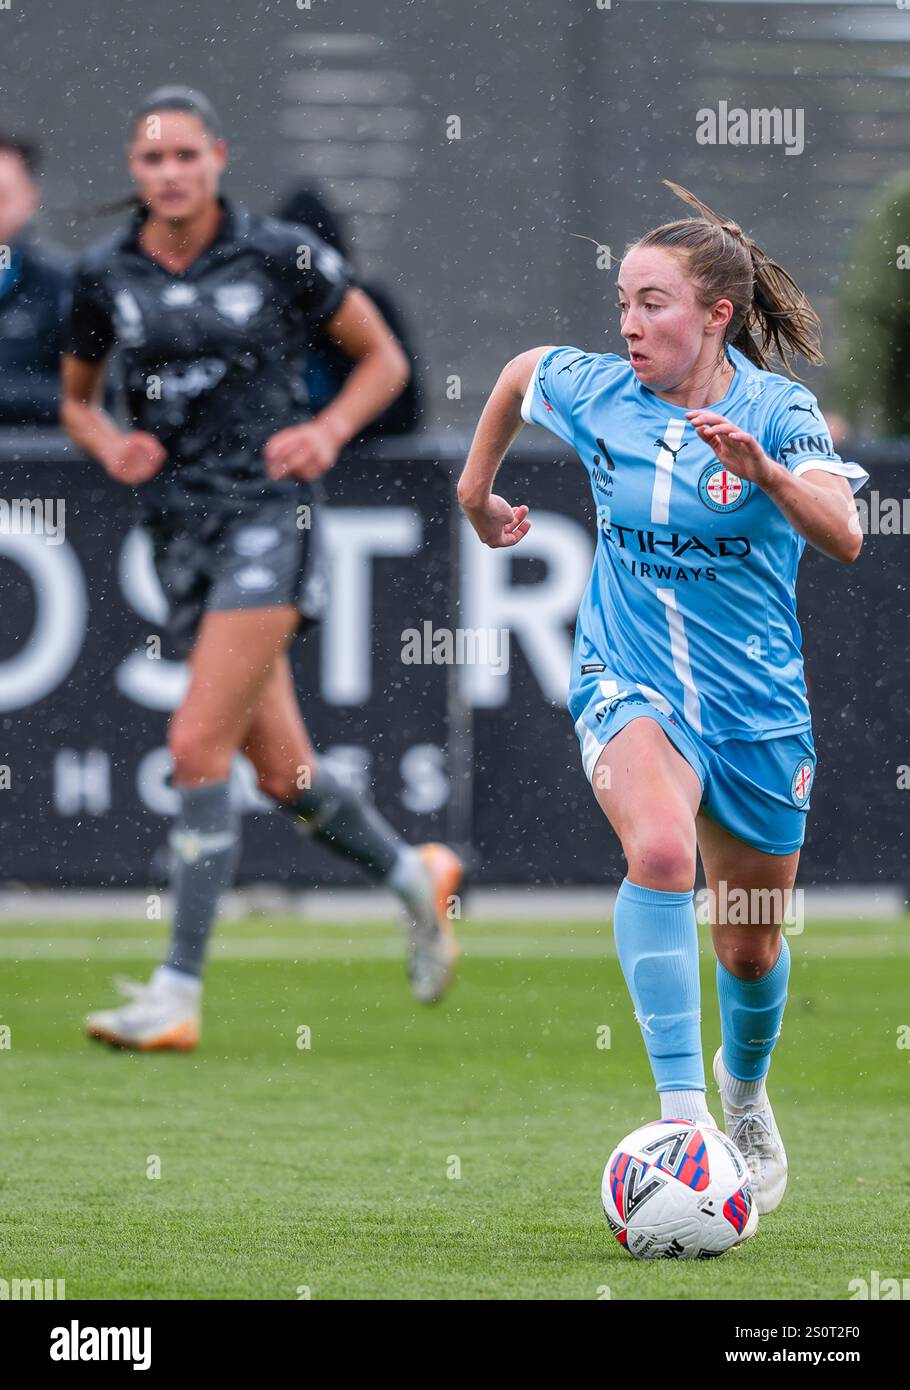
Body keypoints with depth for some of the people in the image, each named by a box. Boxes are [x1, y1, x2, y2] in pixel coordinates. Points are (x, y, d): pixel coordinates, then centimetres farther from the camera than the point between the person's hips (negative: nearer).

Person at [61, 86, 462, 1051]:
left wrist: (329, 430, -10)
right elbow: (76, 400, 19)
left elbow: (383, 359, 7)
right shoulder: (104, 275, 5)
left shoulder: (281, 256, -4)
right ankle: (416, 880, 39)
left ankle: (178, 994, -14)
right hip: (179, 532, 5)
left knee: (197, 746, -16)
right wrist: (111, 446, -3)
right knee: (280, 771, 11)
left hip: (267, 517, -5)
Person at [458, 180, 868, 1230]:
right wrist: (475, 488, 25)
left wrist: (761, 468, -46)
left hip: (755, 702, 0)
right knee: (661, 848, -33)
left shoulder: (776, 409, -13)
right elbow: (519, 369, 20)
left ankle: (744, 1083, 49)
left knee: (751, 947, 14)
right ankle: (681, 1112, -37)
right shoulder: (595, 391, -4)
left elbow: (843, 537, -29)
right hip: (629, 683, 0)